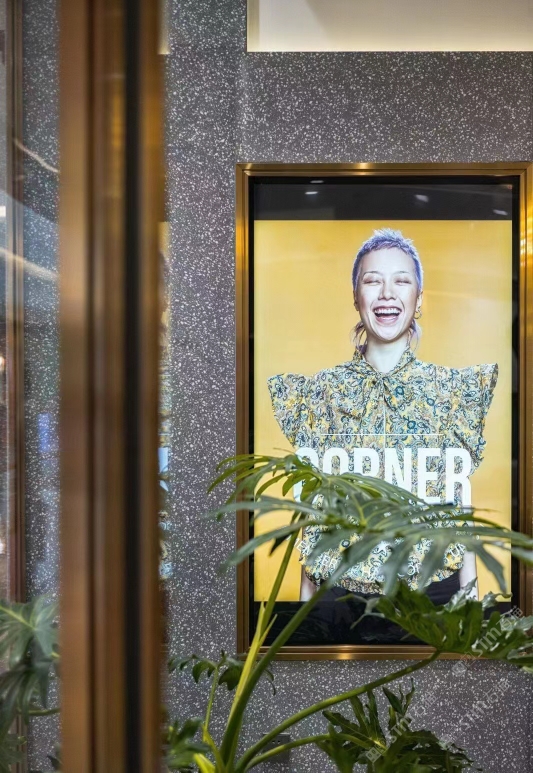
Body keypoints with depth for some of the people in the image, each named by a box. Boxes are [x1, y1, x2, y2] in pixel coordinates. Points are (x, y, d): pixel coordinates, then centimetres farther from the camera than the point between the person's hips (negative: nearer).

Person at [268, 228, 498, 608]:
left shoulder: (452, 387, -2)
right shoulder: (321, 390, -2)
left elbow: (461, 502, 0)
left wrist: (469, 595, -1)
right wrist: (306, 594, 2)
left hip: (434, 587, 0)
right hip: (342, 587, 0)